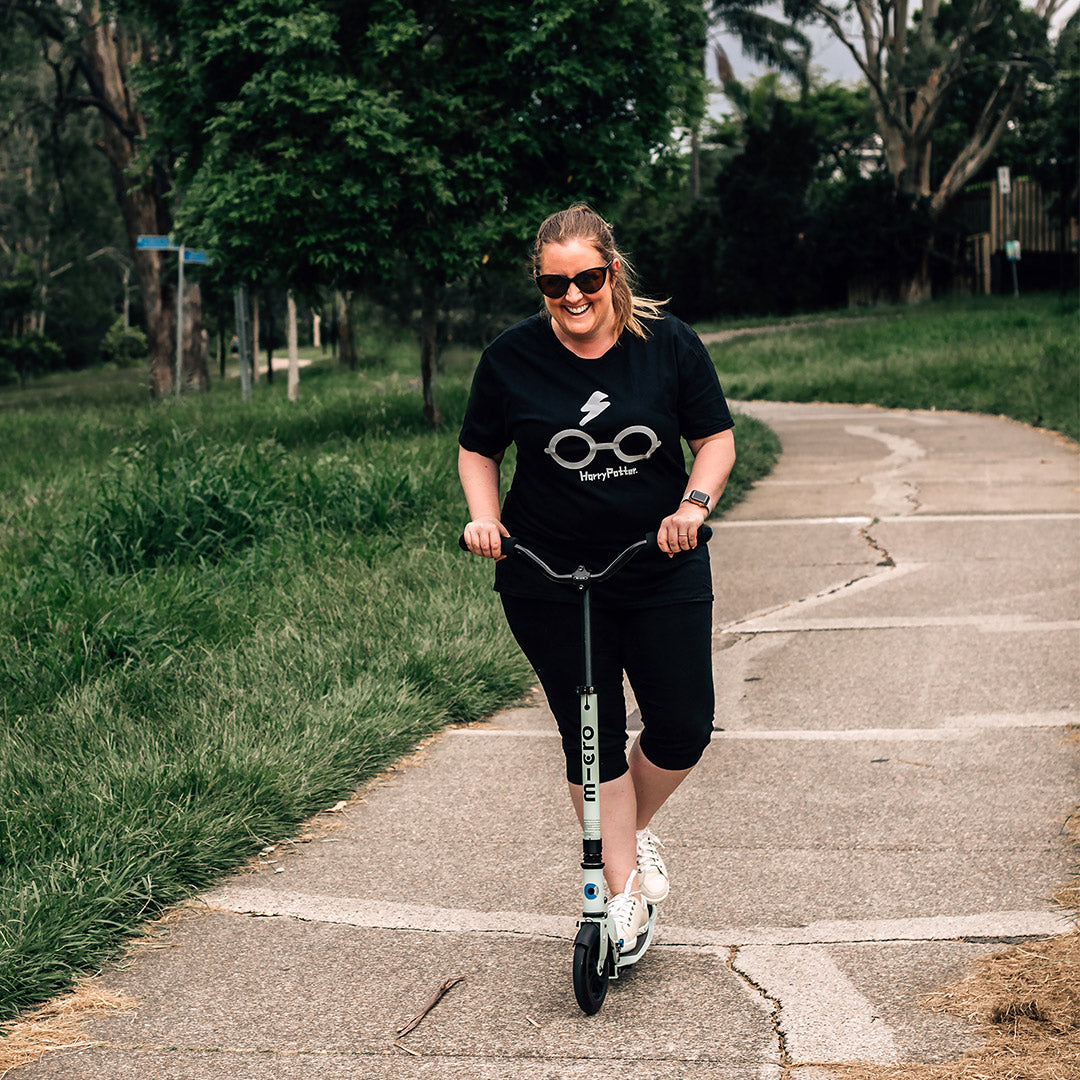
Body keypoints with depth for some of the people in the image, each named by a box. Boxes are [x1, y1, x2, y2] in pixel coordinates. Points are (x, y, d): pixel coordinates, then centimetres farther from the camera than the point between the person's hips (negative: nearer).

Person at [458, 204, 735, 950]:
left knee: (684, 728, 1)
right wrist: (485, 517, -10)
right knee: (592, 738, 1)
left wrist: (694, 504, -16)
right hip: (548, 581, -1)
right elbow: (478, 450, 8)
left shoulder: (669, 344, -4)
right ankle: (624, 887, 13)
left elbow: (717, 439, 1)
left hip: (662, 573, 1)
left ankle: (635, 829, 30)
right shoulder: (512, 357, -4)